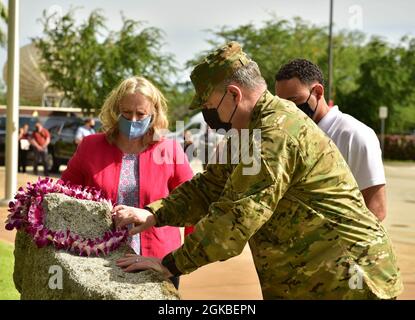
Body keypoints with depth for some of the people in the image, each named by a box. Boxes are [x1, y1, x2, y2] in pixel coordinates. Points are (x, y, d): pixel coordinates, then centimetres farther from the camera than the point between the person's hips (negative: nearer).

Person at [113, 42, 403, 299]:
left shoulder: (277, 133, -24)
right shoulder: (253, 130, 10)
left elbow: (235, 217, -27)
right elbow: (209, 187, 12)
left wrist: (171, 265, -20)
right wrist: (154, 215, -2)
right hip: (304, 280, 9)